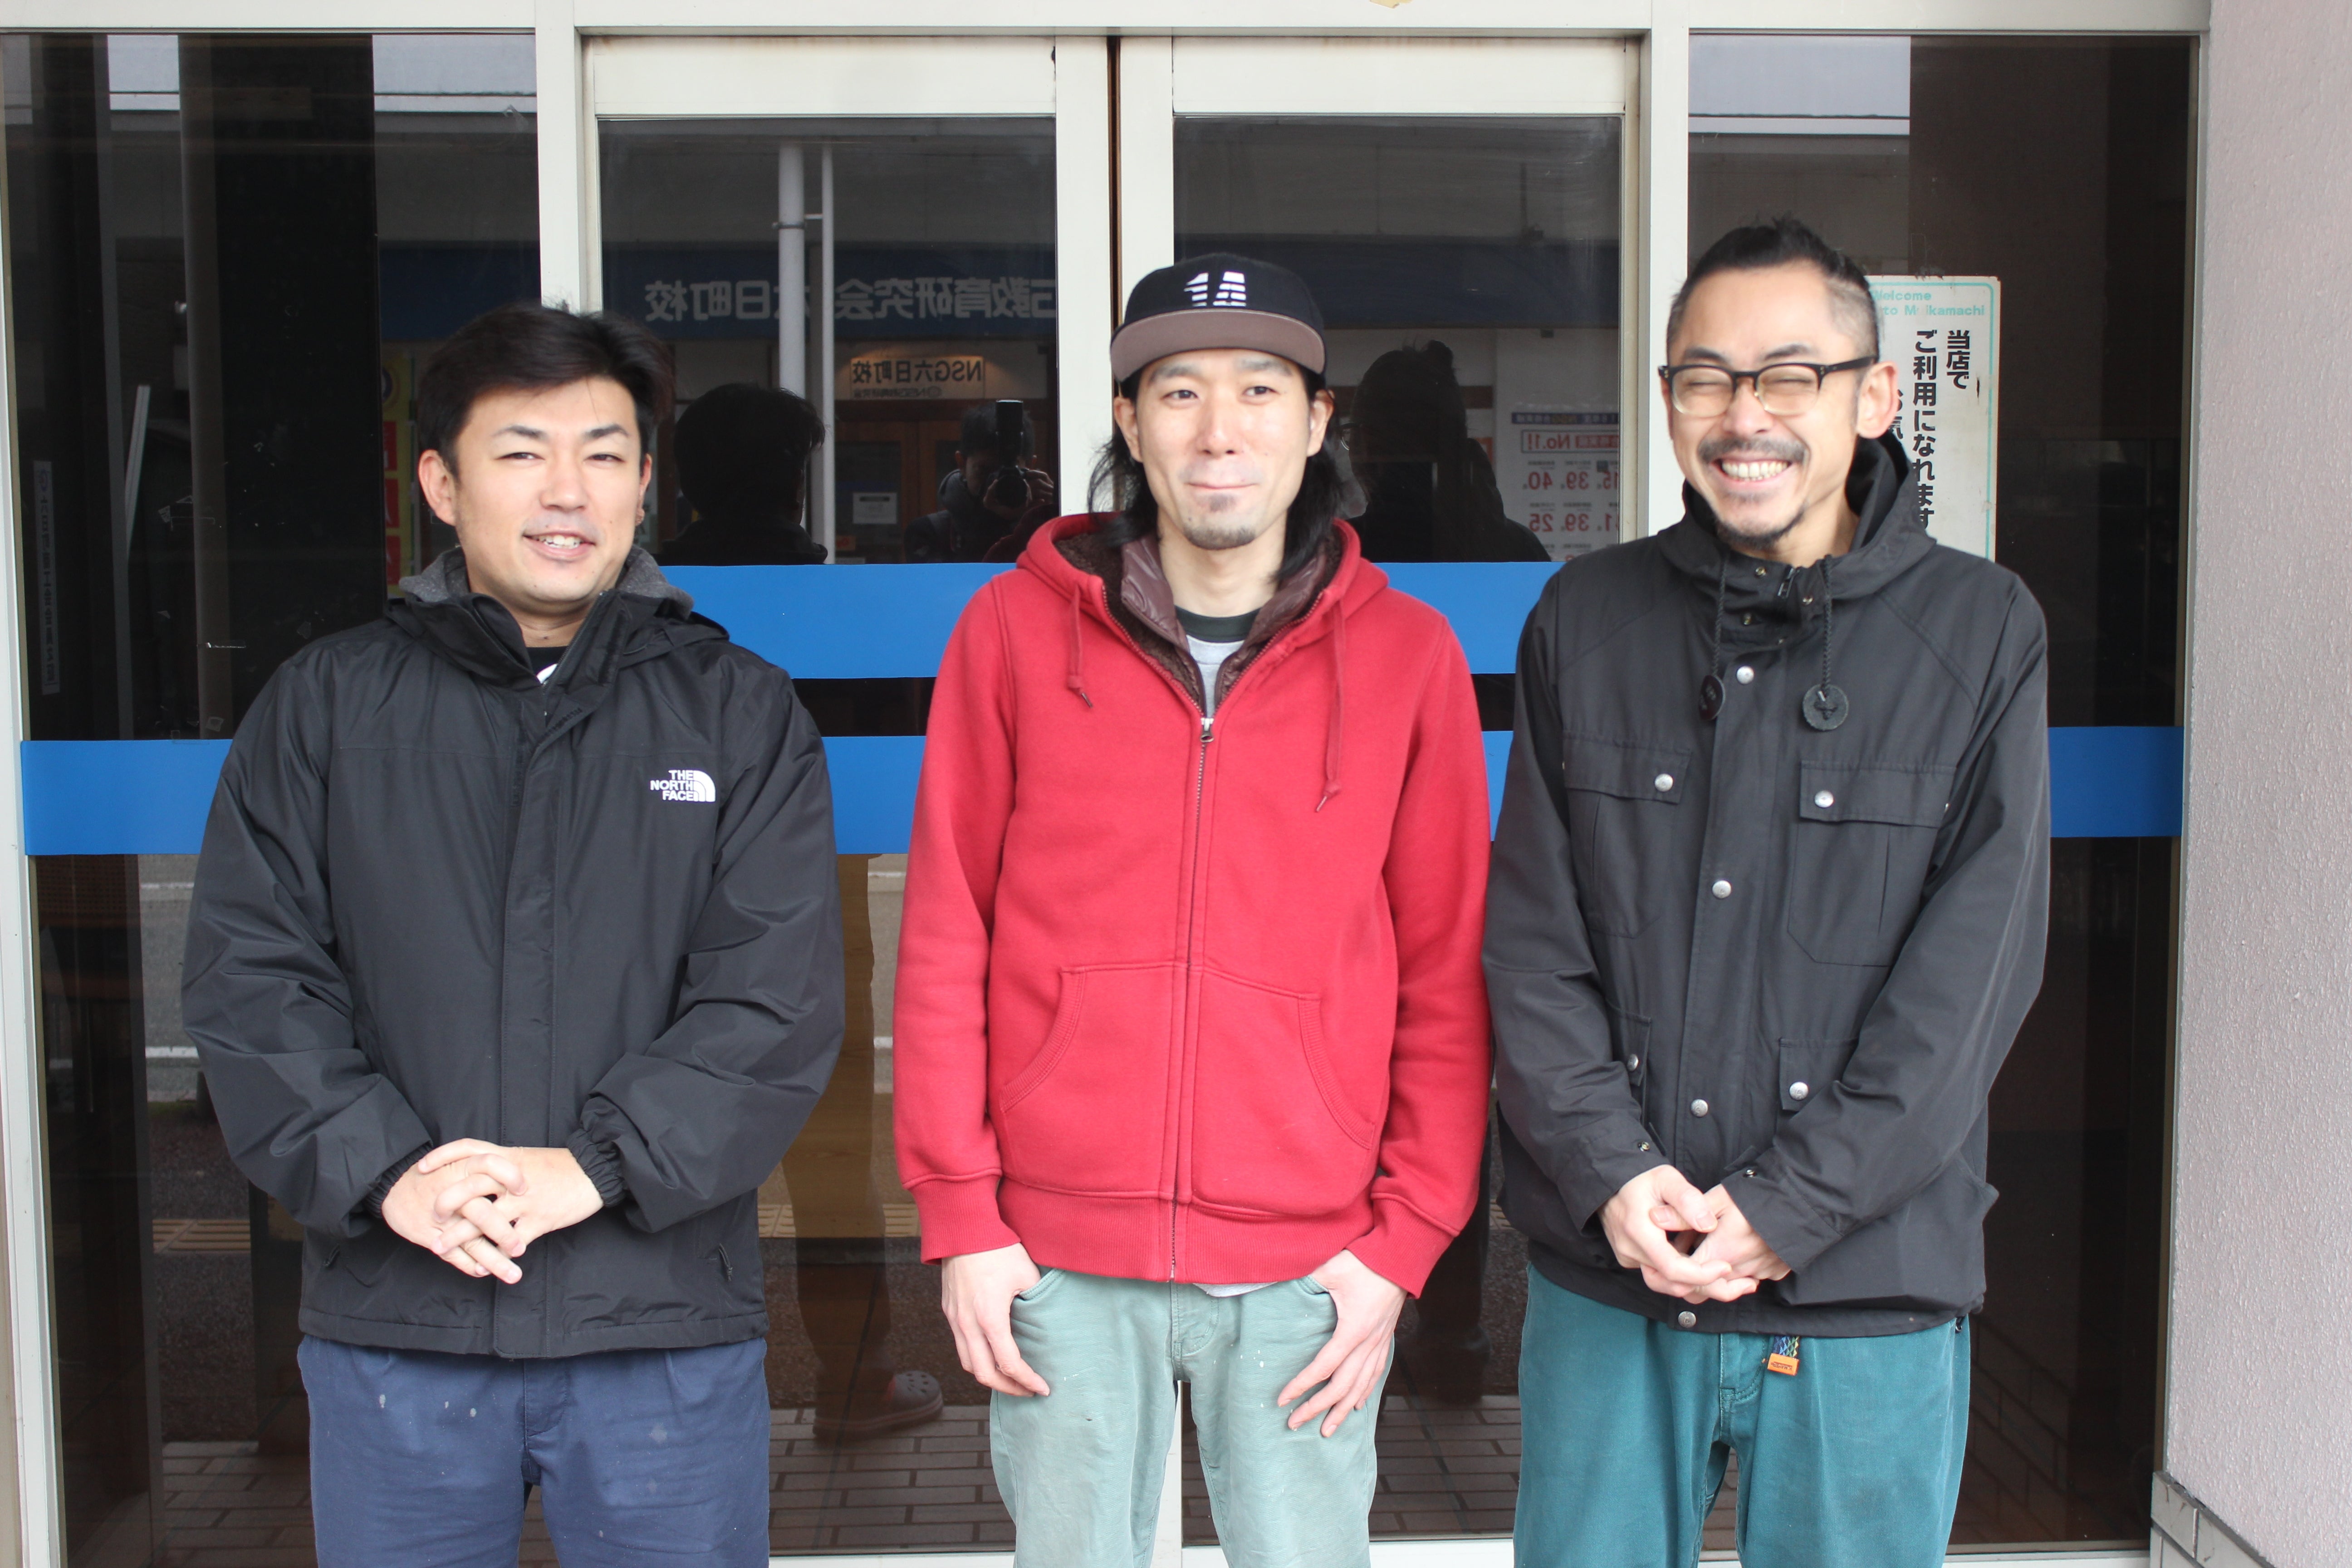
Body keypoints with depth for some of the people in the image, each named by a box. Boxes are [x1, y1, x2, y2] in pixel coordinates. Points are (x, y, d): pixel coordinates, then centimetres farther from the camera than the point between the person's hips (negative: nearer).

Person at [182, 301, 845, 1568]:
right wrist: (381, 1167, -13)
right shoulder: (324, 705, 8)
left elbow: (778, 997, -5)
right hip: (390, 1328, 1)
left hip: (667, 1327, 0)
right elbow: (247, 976, 1)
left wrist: (597, 1163, -16)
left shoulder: (740, 714, 5)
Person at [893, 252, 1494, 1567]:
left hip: (1308, 1267, 0)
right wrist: (960, 1215, -1)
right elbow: (944, 941, 3)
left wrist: (1408, 1239, -2)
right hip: (1060, 1260, 0)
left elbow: (1448, 976, 4)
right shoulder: (1017, 630, 2)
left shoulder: (1407, 653, 2)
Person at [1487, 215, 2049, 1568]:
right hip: (1604, 1282, 2)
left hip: (1869, 1298, -1)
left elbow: (1974, 972, -6)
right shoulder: (1586, 621, 5)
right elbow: (1531, 937, 2)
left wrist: (1785, 1207, -12)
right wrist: (1611, 1174, -11)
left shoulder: (1980, 632, -1)